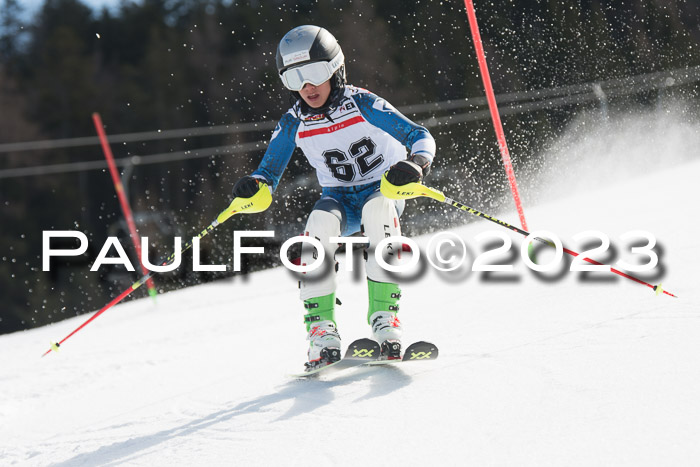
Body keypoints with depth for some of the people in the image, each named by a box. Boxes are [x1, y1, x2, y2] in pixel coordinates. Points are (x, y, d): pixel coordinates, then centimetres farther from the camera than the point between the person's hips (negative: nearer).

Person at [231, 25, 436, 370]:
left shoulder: (362, 104, -16)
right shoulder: (293, 124, -6)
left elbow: (421, 138, -14)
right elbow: (269, 173, 1)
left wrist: (416, 164, -37)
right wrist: (254, 186, -24)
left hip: (383, 189, -2)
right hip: (339, 198, 2)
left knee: (378, 211, -37)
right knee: (319, 223, -32)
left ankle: (384, 317, -34)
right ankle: (322, 329, -31)